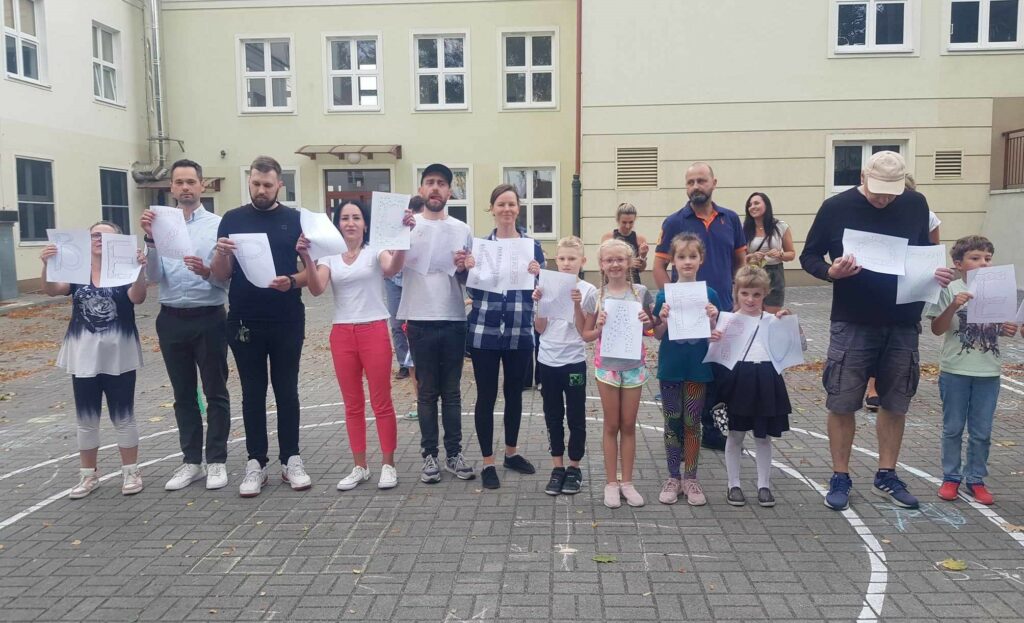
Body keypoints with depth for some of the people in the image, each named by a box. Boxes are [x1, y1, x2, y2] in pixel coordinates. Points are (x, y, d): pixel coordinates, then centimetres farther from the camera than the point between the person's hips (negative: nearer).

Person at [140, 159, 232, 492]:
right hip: (171, 319, 3)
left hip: (209, 318, -3)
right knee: (183, 395, 13)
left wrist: (207, 272, -26)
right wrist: (151, 241, -17)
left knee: (215, 392, 6)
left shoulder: (218, 224, -4)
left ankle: (216, 461, 17)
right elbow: (153, 277, -3)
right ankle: (191, 461, 24)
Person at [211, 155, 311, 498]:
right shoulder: (232, 219, 4)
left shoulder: (295, 220, 2)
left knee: (287, 391, 8)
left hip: (287, 322, 0)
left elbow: (311, 270, 2)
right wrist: (221, 254, -19)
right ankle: (256, 463, 17)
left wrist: (291, 282, -18)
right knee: (252, 393, 8)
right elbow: (221, 275, 2)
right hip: (245, 323, 1)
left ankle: (291, 460, 17)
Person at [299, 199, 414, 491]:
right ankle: (360, 467, 19)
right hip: (341, 334, 3)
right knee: (352, 404, 10)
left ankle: (388, 465, 12)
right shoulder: (329, 256, 9)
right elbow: (316, 290, -7)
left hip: (374, 331, -3)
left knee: (381, 402, 1)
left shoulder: (375, 251, 0)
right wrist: (307, 258, -22)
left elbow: (393, 268, -22)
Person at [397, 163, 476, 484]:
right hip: (420, 320, -2)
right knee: (427, 392, 7)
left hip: (454, 320, 2)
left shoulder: (462, 230, 7)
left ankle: (454, 453, 21)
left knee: (452, 392, 11)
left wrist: (462, 268, -11)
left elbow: (469, 279, 12)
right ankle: (430, 455, 17)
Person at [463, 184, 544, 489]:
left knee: (515, 393, 15)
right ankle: (487, 462, 15)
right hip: (485, 332, -1)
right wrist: (470, 269, -18)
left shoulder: (532, 245, 4)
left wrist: (537, 274, -17)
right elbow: (473, 293, 0)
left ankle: (511, 452, 33)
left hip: (520, 333, 2)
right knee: (486, 395, 3)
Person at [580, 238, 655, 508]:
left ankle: (627, 482, 19)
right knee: (612, 426, 7)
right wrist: (599, 328, -15)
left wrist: (647, 322, -10)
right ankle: (611, 483, 17)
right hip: (607, 365, -1)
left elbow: (652, 324, 11)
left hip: (634, 364, 1)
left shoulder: (640, 292, -1)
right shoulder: (595, 297, -3)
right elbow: (586, 335, 4)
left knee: (629, 425, 9)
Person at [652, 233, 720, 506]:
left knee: (692, 424, 9)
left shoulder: (708, 295, -2)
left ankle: (690, 478, 22)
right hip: (670, 368, 0)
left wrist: (712, 319, -18)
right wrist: (664, 319, -20)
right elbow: (657, 335, 0)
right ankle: (673, 478, 22)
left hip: (697, 369, 0)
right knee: (672, 424, 9)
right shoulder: (665, 295, -3)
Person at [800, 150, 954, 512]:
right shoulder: (836, 207, -6)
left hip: (903, 325, 3)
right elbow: (809, 256, 0)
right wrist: (831, 272, -21)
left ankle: (886, 477, 26)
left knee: (895, 404, 11)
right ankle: (840, 478, 16)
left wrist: (936, 274, -7)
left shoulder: (916, 205, 2)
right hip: (852, 324, -3)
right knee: (842, 404, 1)